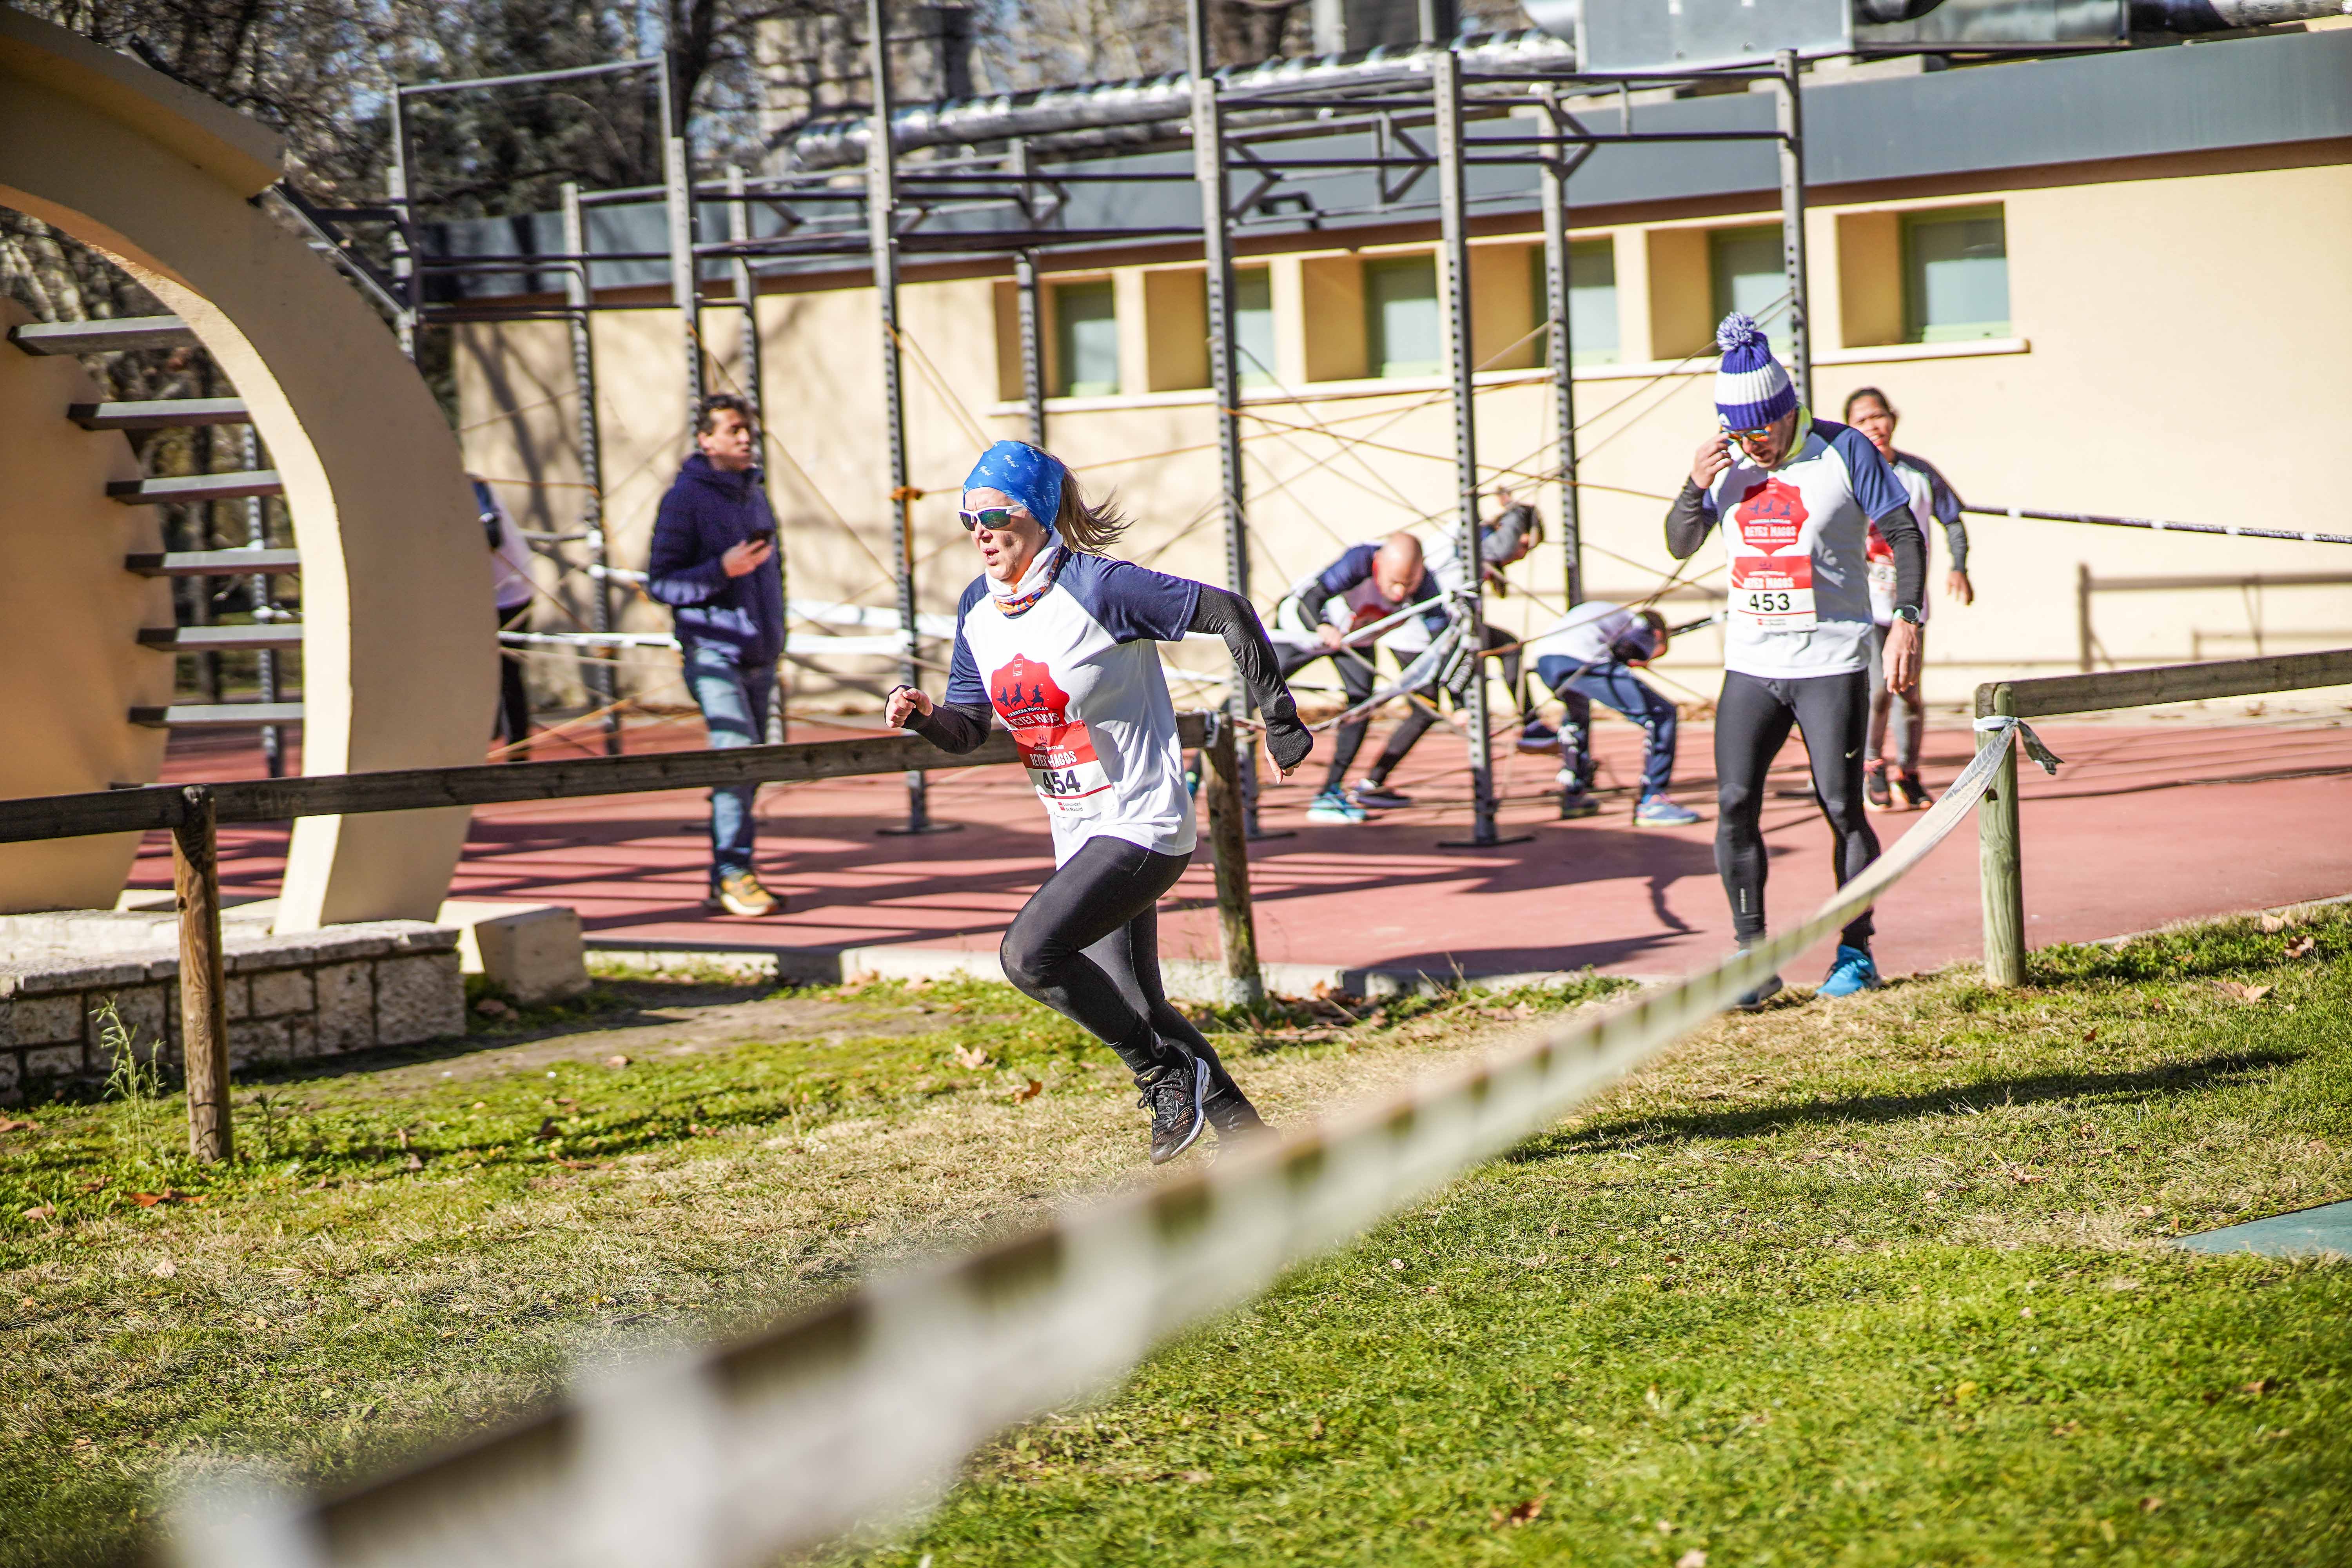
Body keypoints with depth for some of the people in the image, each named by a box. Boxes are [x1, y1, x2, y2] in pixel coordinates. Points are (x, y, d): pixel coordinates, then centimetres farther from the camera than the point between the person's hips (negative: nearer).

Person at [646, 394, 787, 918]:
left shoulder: (754, 495, 16)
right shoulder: (685, 499, -7)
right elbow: (661, 582, -10)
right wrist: (722, 570, -22)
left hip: (758, 656, 7)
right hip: (714, 654, -7)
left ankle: (728, 881, 12)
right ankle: (732, 873, -15)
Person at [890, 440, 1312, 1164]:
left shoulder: (1100, 588, -19)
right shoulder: (978, 609, 3)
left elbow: (1226, 612, -15)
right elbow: (970, 725, 9)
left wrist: (1279, 718, -14)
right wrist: (926, 716, -14)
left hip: (1143, 826, -8)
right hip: (1080, 836, 8)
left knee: (1030, 954, -23)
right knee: (1135, 1007, 13)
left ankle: (1170, 1076, -7)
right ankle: (1248, 1140, 27)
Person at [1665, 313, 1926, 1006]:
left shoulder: (1844, 451, -6)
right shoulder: (1727, 459, 6)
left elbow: (1905, 536, -1)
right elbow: (1680, 546, 10)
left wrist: (1907, 621, -11)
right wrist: (1696, 488, -9)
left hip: (1832, 663, -4)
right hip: (1751, 664, 4)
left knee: (1842, 809, -2)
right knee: (1735, 805, -4)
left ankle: (1855, 951, 10)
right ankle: (1751, 955, 1)